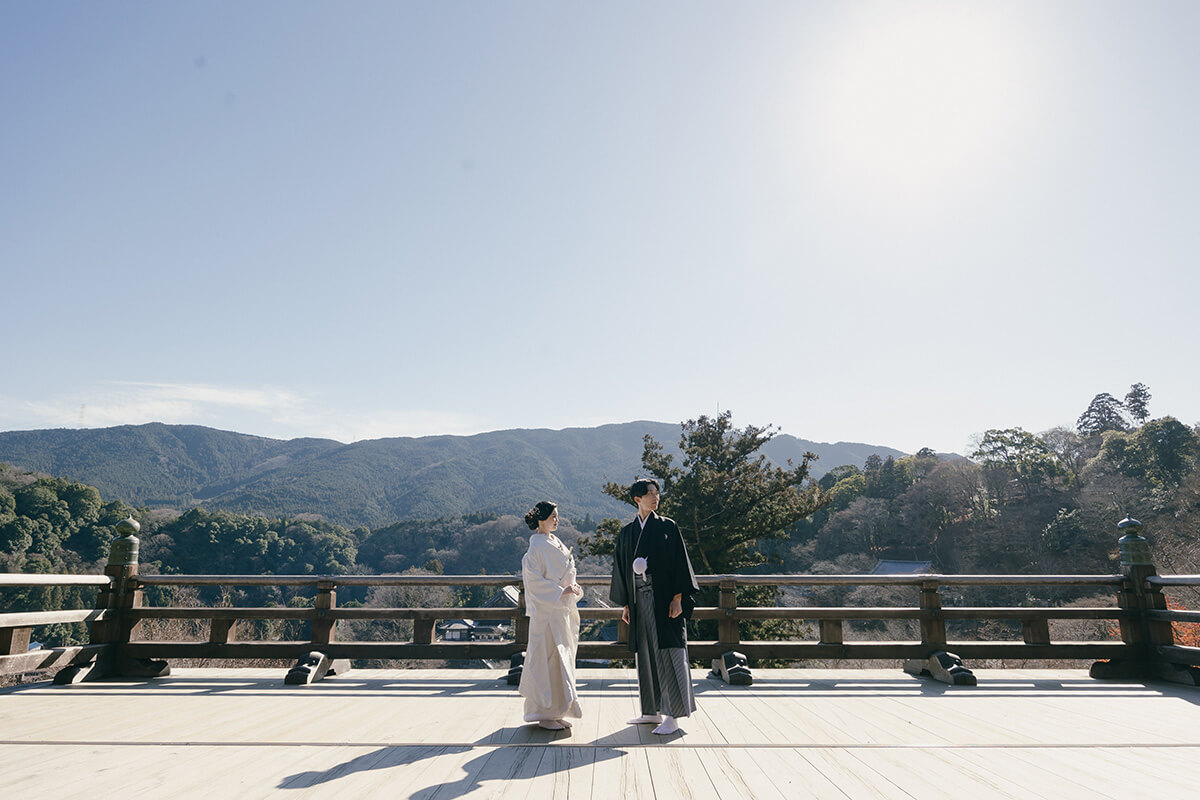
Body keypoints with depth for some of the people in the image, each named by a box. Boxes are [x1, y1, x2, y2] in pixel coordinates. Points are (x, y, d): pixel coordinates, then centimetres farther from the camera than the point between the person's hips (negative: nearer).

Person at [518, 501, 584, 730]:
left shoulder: (556, 544, 14)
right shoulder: (537, 546, -12)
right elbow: (533, 579, -18)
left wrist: (574, 588, 4)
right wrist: (560, 592, -20)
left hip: (562, 610, 9)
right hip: (546, 611, -9)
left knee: (562, 657, 11)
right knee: (548, 658, -4)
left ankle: (557, 711, 20)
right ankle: (545, 714, 5)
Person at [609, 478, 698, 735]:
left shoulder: (667, 527, -1)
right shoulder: (627, 533, 10)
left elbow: (679, 562, -5)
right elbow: (622, 568, 14)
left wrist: (678, 598, -13)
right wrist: (626, 605, 11)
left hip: (664, 599, -4)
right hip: (639, 600, 5)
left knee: (667, 653, -5)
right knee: (645, 653, 10)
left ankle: (672, 716, 2)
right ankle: (653, 711, 22)